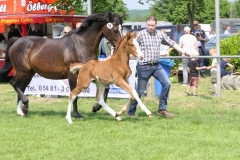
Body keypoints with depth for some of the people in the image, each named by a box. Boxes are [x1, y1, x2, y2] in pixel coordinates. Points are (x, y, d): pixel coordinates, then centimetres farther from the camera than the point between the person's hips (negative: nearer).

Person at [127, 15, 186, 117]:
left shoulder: (160, 34, 6)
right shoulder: (141, 34, -8)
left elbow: (172, 44, 13)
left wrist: (184, 52, 12)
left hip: (156, 66, 5)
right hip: (144, 67, -5)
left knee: (167, 84, -5)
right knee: (140, 90, 1)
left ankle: (162, 109, 5)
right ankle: (131, 112, 16)